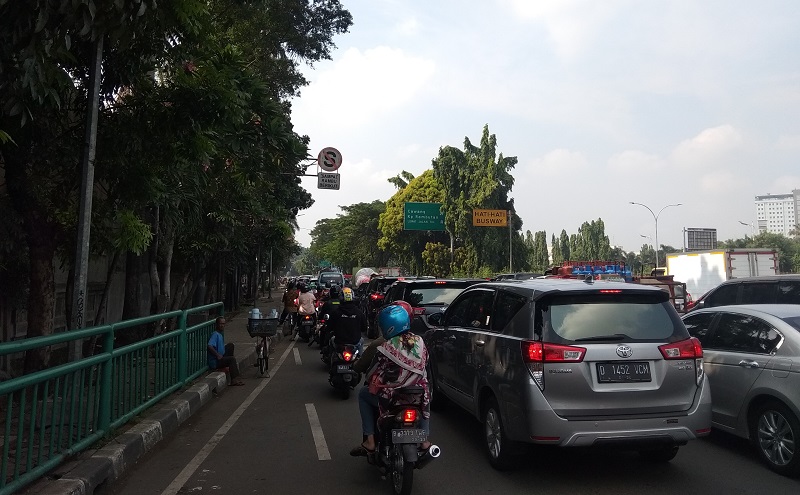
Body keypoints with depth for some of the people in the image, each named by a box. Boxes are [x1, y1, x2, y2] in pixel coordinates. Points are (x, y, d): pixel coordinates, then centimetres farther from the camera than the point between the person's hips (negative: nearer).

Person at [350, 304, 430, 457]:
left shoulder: (386, 348, -15)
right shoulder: (420, 342, -2)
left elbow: (371, 375, -5)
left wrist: (369, 381, 19)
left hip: (390, 398, -4)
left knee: (363, 394, 24)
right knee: (426, 396, 40)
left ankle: (370, 440, 18)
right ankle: (425, 439, 31)